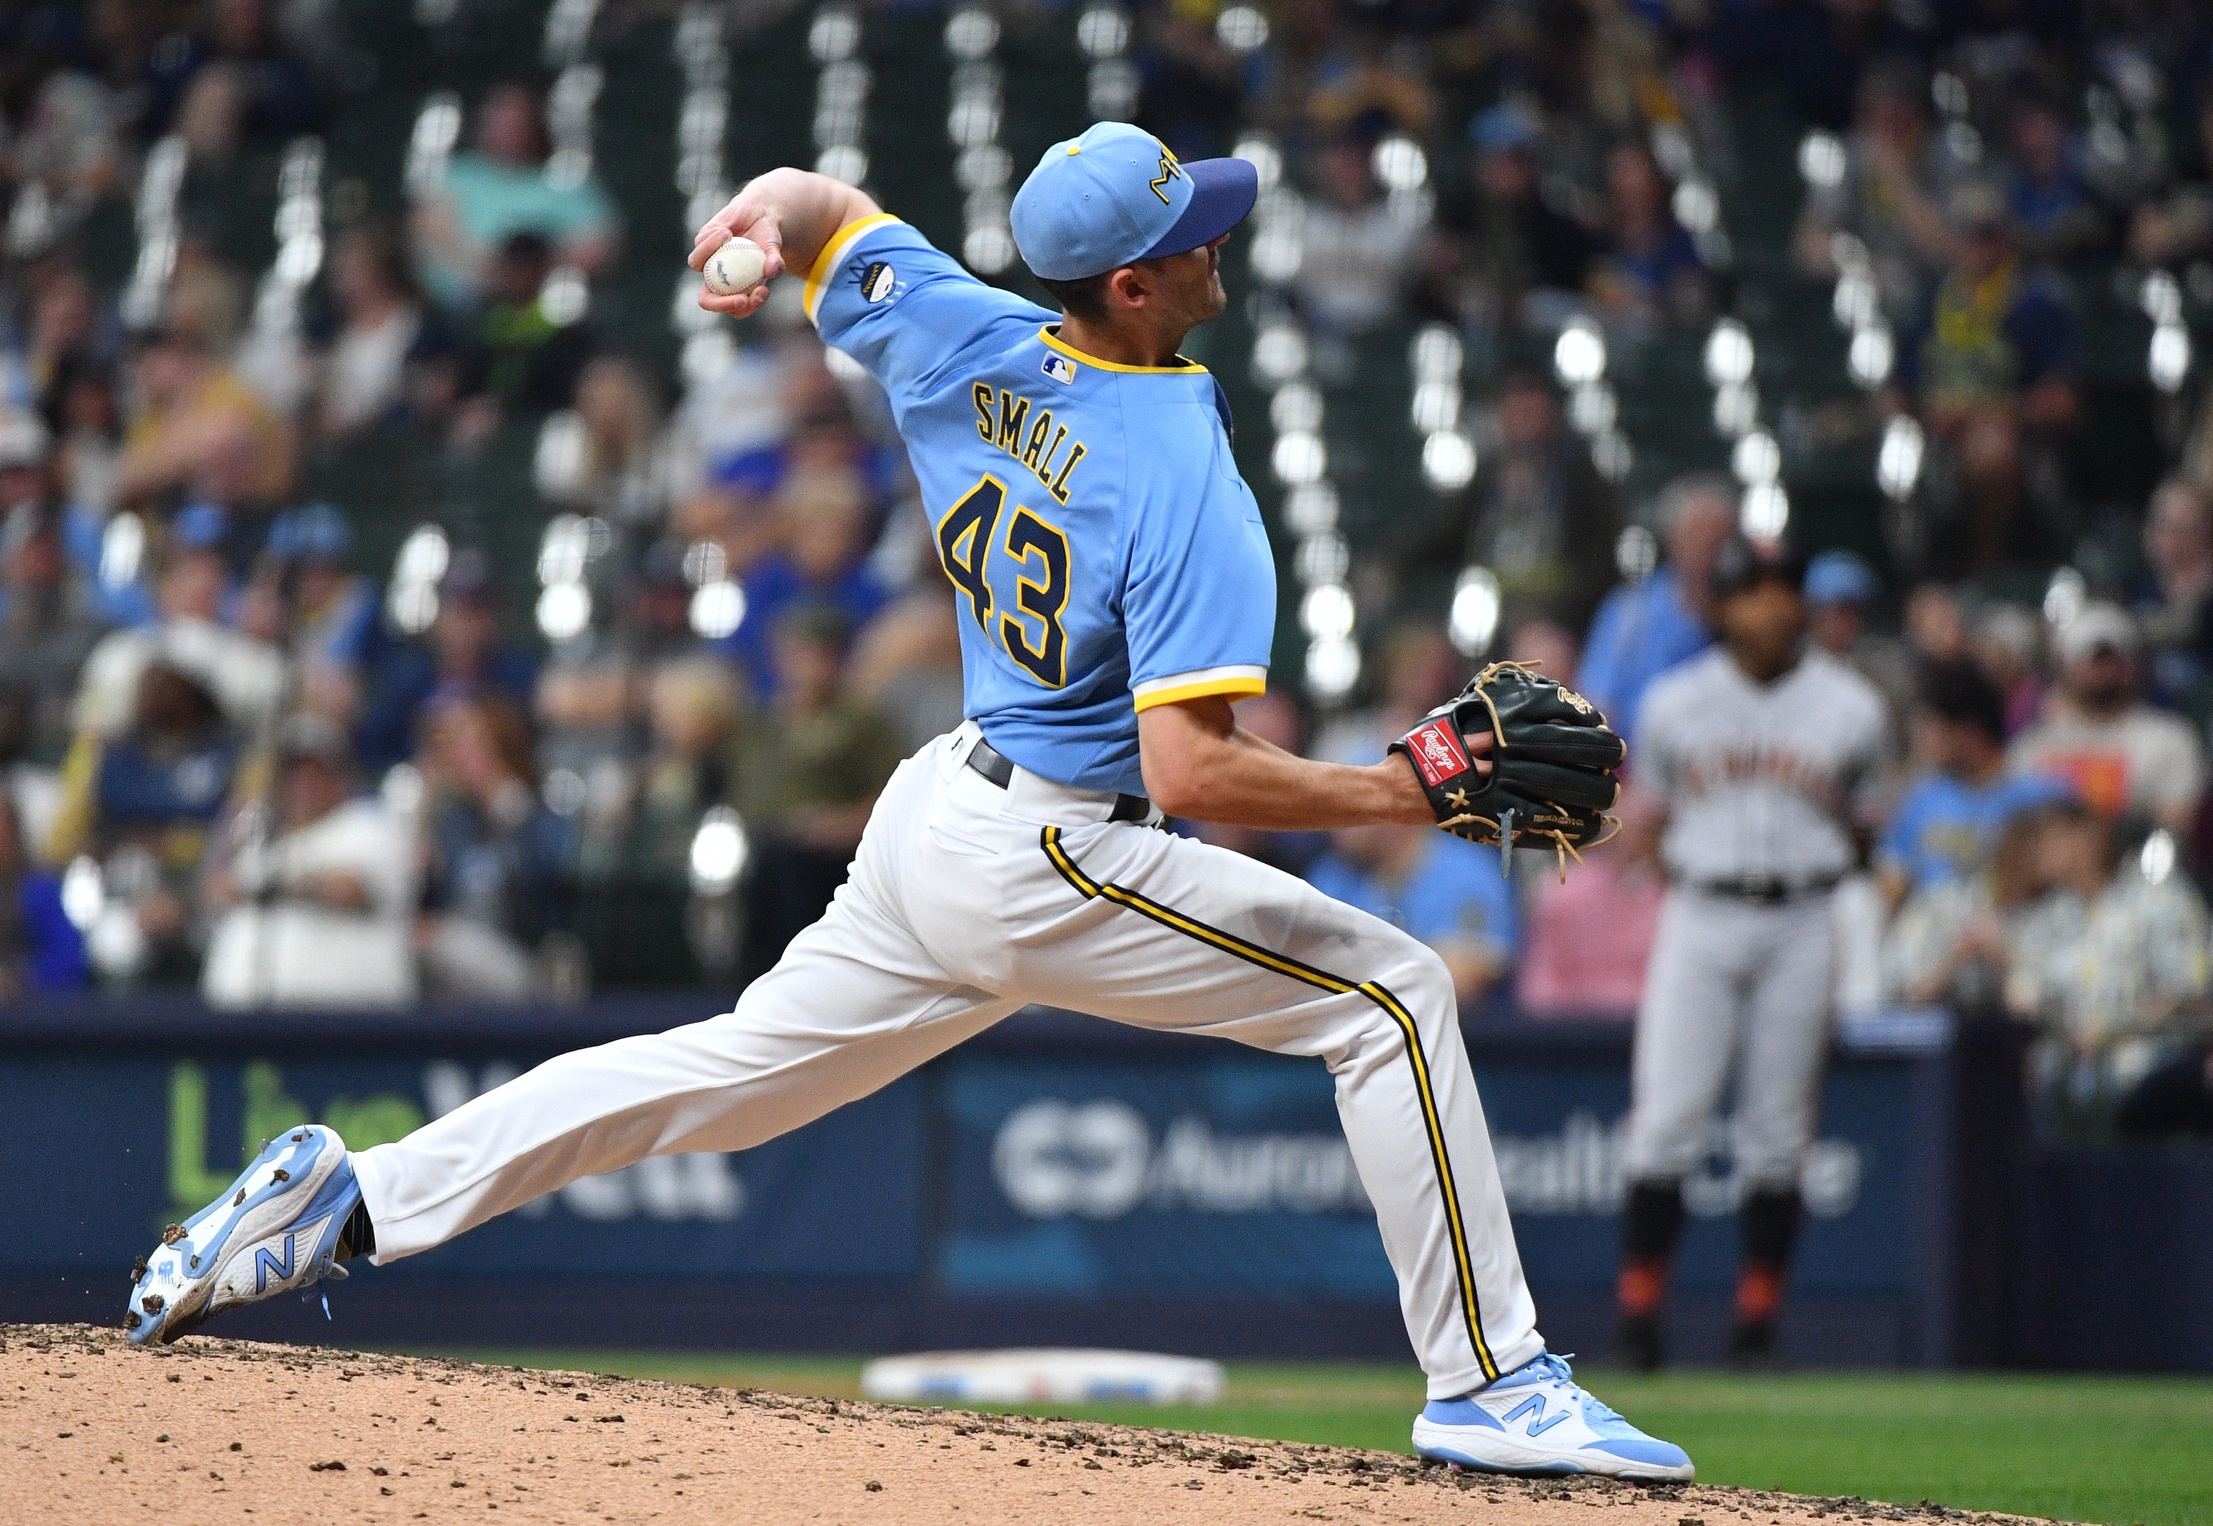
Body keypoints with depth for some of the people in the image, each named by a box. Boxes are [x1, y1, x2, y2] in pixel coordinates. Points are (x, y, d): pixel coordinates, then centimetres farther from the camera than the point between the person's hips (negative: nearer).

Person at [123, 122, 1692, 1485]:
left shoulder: (961, 339, -1)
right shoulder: (1182, 476, -24)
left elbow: (831, 210, 21)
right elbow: (1193, 770, -29)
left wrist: (780, 206, 6)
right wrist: (1401, 796, -24)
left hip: (940, 816, 8)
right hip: (1059, 861, -8)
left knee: (730, 1070, 18)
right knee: (1394, 990, -4)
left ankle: (354, 1196, 17)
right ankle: (1489, 1385, -6)